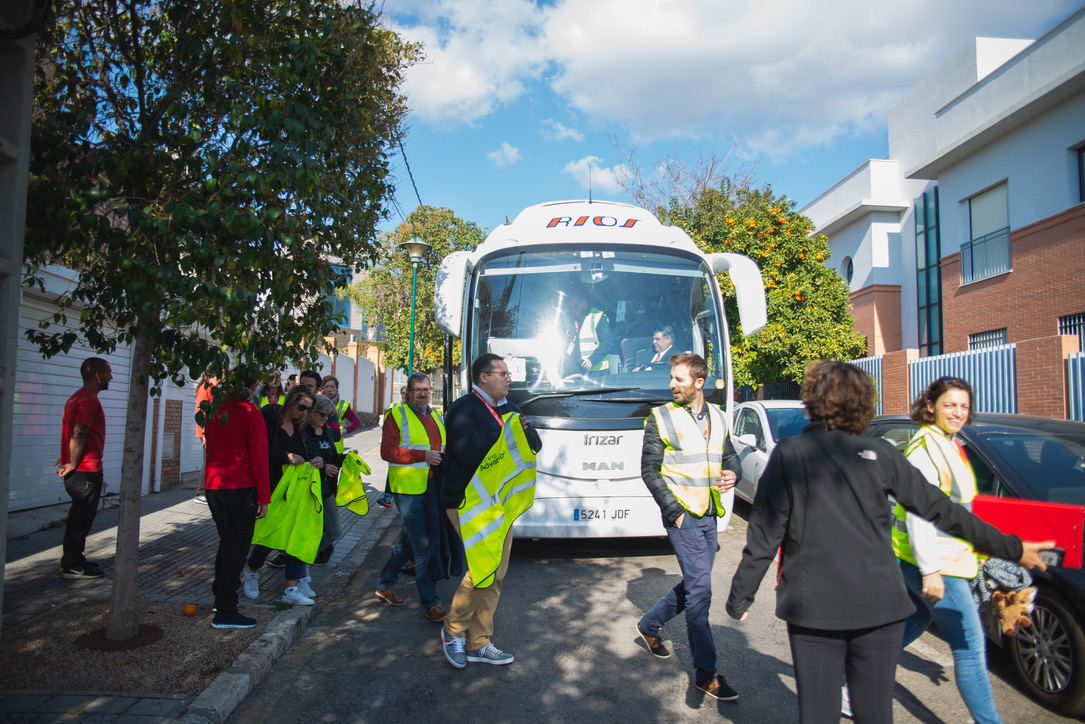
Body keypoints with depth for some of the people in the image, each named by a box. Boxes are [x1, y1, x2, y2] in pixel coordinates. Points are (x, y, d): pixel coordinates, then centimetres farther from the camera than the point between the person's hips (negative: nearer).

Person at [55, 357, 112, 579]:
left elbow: (75, 434, 20)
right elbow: (78, 435, -23)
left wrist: (69, 459, 18)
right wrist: (73, 464, -16)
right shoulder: (89, 400, -17)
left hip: (80, 471, 10)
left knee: (80, 518, 17)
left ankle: (73, 561, 26)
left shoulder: (78, 397, 17)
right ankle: (73, 566, 6)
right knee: (81, 519, -2)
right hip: (87, 471, -10)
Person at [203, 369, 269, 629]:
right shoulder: (250, 413, -12)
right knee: (237, 547, -1)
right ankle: (225, 612, 2)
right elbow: (258, 456, -13)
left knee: (227, 542, 22)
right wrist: (264, 496, -10)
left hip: (213, 485, 7)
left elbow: (210, 446, 15)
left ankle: (221, 596, 32)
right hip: (241, 488, -7)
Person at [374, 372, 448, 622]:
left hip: (431, 489, 7)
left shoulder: (436, 416, 17)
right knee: (422, 546, -5)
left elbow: (444, 448, 29)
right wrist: (423, 456, -21)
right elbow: (387, 451, -13)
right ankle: (430, 603, 4)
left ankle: (385, 585, 33)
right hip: (408, 489, -7)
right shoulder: (396, 415, -4)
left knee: (407, 540, 17)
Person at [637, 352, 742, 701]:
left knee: (694, 585, 15)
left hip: (709, 516, 6)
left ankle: (649, 624, 37)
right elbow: (649, 470, -5)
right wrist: (675, 511, -12)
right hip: (683, 516, -6)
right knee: (700, 588, -6)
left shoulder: (717, 417, 10)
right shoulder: (661, 418, -5)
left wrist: (733, 474, -4)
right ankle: (705, 672, 5)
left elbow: (729, 456, 21)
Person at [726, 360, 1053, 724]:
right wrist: (1011, 548, 16)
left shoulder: (788, 454, -4)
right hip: (879, 606, 2)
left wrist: (740, 598, 2)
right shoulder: (879, 452, 1)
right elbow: (937, 508, 5)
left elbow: (764, 534, -6)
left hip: (812, 608, -2)